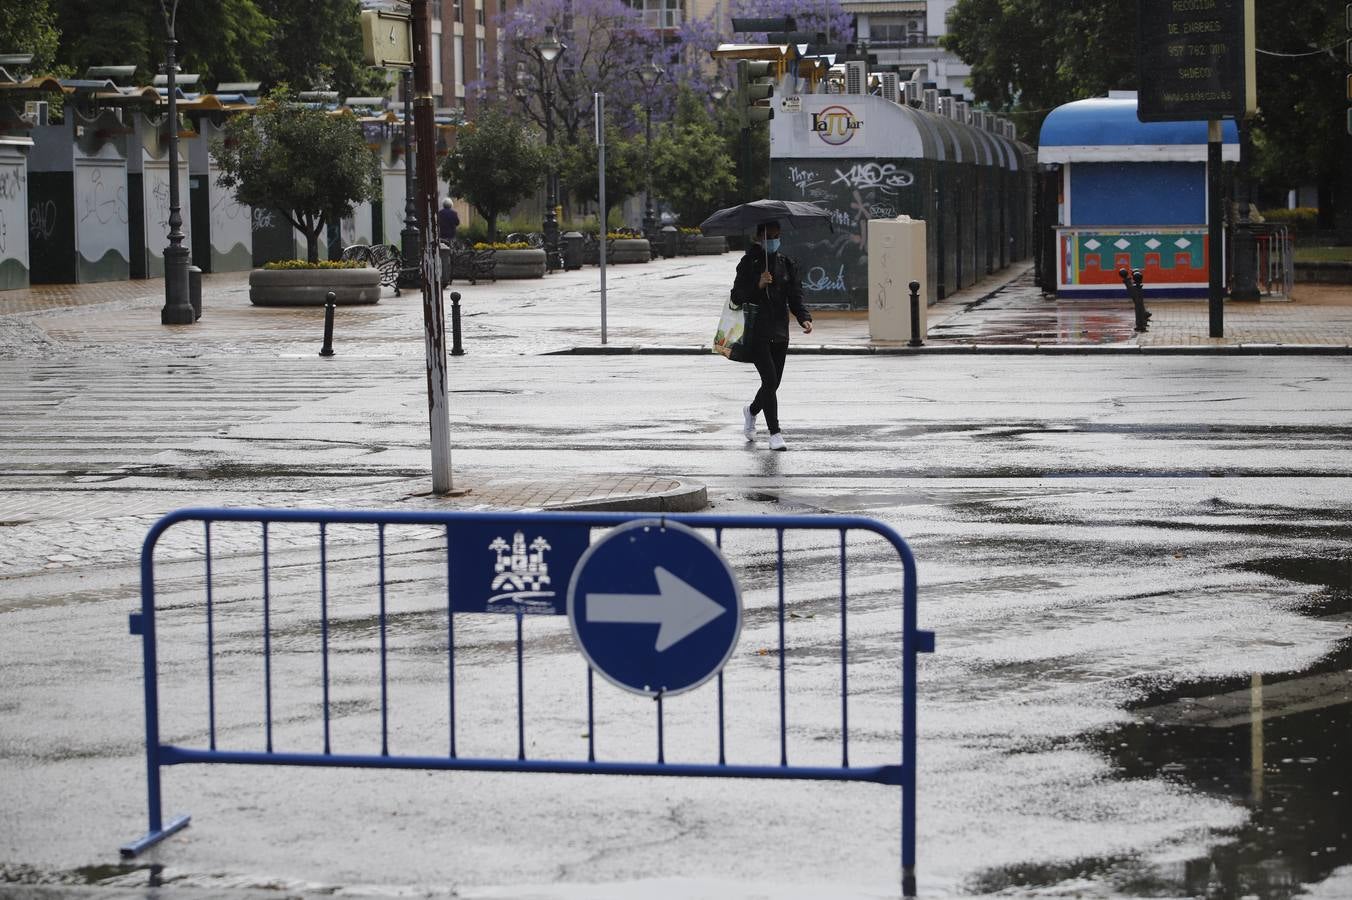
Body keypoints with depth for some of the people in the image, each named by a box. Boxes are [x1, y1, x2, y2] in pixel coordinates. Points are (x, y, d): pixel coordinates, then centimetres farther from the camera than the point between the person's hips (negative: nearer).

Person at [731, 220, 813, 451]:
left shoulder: (787, 264, 10)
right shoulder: (749, 263, -3)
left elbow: (795, 297, 6)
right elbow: (737, 296, -7)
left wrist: (804, 318, -12)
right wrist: (758, 285, -23)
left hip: (779, 333, 5)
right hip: (756, 332, -5)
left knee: (774, 382, 9)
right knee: (770, 379, -14)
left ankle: (752, 410, 41)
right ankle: (775, 433, -8)